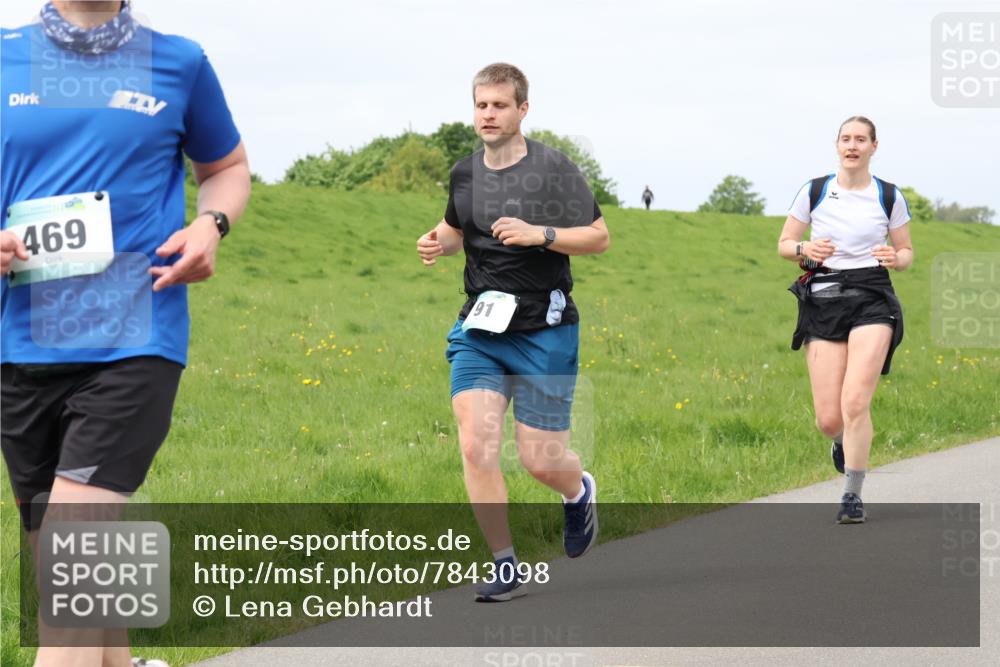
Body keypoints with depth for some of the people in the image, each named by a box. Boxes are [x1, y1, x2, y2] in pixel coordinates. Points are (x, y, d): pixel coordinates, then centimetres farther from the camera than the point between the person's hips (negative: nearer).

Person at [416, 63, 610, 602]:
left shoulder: (552, 169, -7)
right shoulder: (464, 173, 7)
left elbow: (599, 237, -4)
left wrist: (540, 233, -18)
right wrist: (437, 242, 3)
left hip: (544, 333, -4)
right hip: (479, 330, 4)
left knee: (540, 459, -1)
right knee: (476, 446, -12)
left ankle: (579, 491, 37)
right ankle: (506, 567, -2)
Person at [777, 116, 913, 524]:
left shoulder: (889, 197, 4)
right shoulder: (815, 192, 4)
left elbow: (907, 253, 14)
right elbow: (784, 244, 11)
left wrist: (895, 259, -10)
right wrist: (805, 250, -11)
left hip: (871, 300, -1)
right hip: (823, 302, 1)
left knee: (855, 401, -19)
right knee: (829, 420, -4)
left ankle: (853, 496, -5)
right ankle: (845, 441, 36)